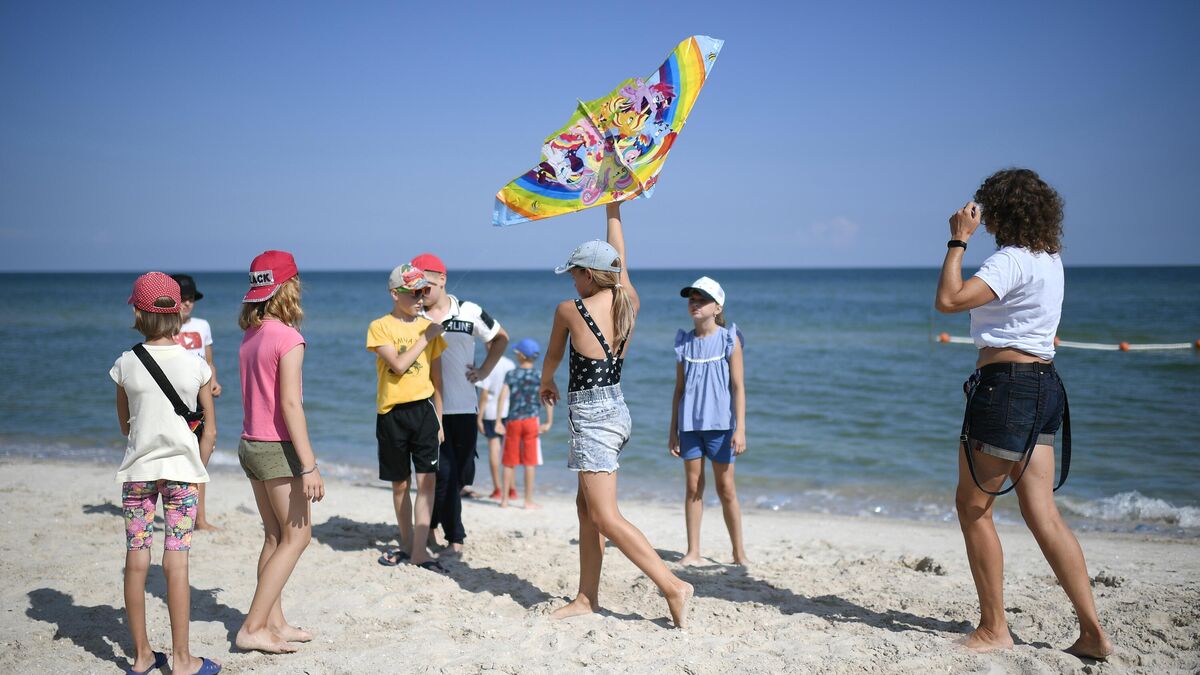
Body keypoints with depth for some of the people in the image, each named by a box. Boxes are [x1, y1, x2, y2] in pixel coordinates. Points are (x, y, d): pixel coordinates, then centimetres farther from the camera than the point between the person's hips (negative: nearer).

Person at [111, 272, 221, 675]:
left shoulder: (126, 364, -4)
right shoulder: (196, 365, -5)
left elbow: (125, 425, 8)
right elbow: (210, 431, 0)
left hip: (137, 469, 1)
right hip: (181, 468, -1)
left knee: (136, 561, 7)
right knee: (176, 561, 1)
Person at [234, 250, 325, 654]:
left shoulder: (251, 335, 8)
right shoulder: (288, 337, -16)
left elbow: (256, 394, 7)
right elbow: (289, 404, -20)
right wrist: (309, 466, -20)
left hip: (251, 444, 8)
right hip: (278, 449, -8)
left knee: (275, 537, 15)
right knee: (296, 537, 0)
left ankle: (274, 623, 20)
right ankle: (253, 627, -2)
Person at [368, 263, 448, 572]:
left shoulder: (429, 326, 7)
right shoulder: (379, 327, -2)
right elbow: (399, 365, -16)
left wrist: (439, 418, 11)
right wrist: (425, 338, -12)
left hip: (423, 409, 2)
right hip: (392, 413, -1)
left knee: (427, 479, -9)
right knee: (399, 484, 10)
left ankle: (420, 551, -7)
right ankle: (406, 544, 24)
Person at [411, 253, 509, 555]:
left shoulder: (469, 312, 3)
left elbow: (500, 338, 16)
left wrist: (485, 370, 7)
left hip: (463, 407, 2)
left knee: (463, 475, 6)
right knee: (444, 473, -5)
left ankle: (432, 519, 30)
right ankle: (455, 537, 9)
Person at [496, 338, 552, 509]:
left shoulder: (511, 374, 1)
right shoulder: (540, 376, 0)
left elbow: (503, 396, -11)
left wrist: (498, 421, -10)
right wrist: (549, 422, -8)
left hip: (513, 421, 1)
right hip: (532, 420, -1)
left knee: (510, 463, 10)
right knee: (529, 462, 3)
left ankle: (505, 499, 16)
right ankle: (528, 500, 6)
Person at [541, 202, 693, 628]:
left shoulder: (569, 311, -11)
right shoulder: (628, 302, 2)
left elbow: (552, 358, 8)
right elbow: (619, 257, 22)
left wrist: (546, 385, 29)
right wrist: (613, 209, 34)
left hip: (591, 418, -8)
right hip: (616, 411, 8)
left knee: (606, 518, -8)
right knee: (587, 507, 15)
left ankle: (672, 586, -13)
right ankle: (587, 599, 19)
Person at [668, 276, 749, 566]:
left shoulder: (729, 339, -2)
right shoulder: (684, 342, 7)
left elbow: (738, 387, -5)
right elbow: (679, 388, 11)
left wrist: (740, 428, -11)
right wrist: (673, 430, 9)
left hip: (720, 422, -3)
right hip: (690, 423, 3)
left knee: (726, 488, 2)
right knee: (693, 486, 5)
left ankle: (739, 552, 13)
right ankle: (693, 551, 12)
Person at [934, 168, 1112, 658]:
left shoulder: (1013, 260, -14)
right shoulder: (1049, 258, 15)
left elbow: (948, 299, -25)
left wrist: (958, 240, -13)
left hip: (1007, 385, -9)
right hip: (1044, 384, 9)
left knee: (973, 506, 2)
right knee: (1042, 514, 8)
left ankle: (994, 629, 9)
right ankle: (1092, 632, 7)